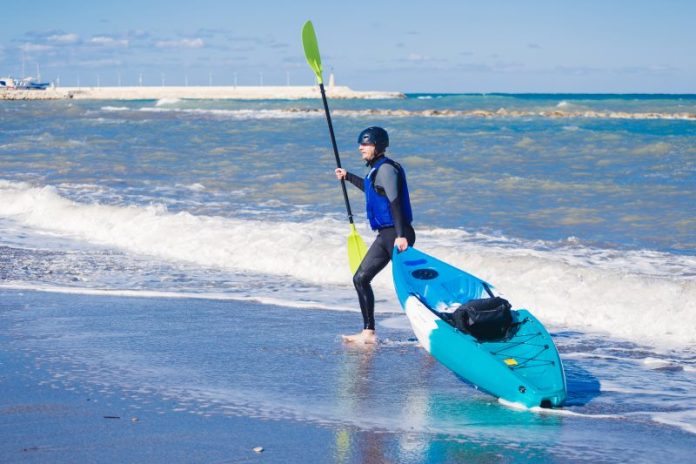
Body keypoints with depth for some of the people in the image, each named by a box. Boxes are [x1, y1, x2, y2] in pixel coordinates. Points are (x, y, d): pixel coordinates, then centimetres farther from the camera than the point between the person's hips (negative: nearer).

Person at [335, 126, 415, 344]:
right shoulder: (376, 169, 16)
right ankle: (368, 333, 11)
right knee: (360, 279, 9)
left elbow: (395, 202, -22)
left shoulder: (386, 169, -13)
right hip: (385, 235, 10)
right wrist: (348, 177, 46)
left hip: (397, 234, -10)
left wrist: (400, 235, -29)